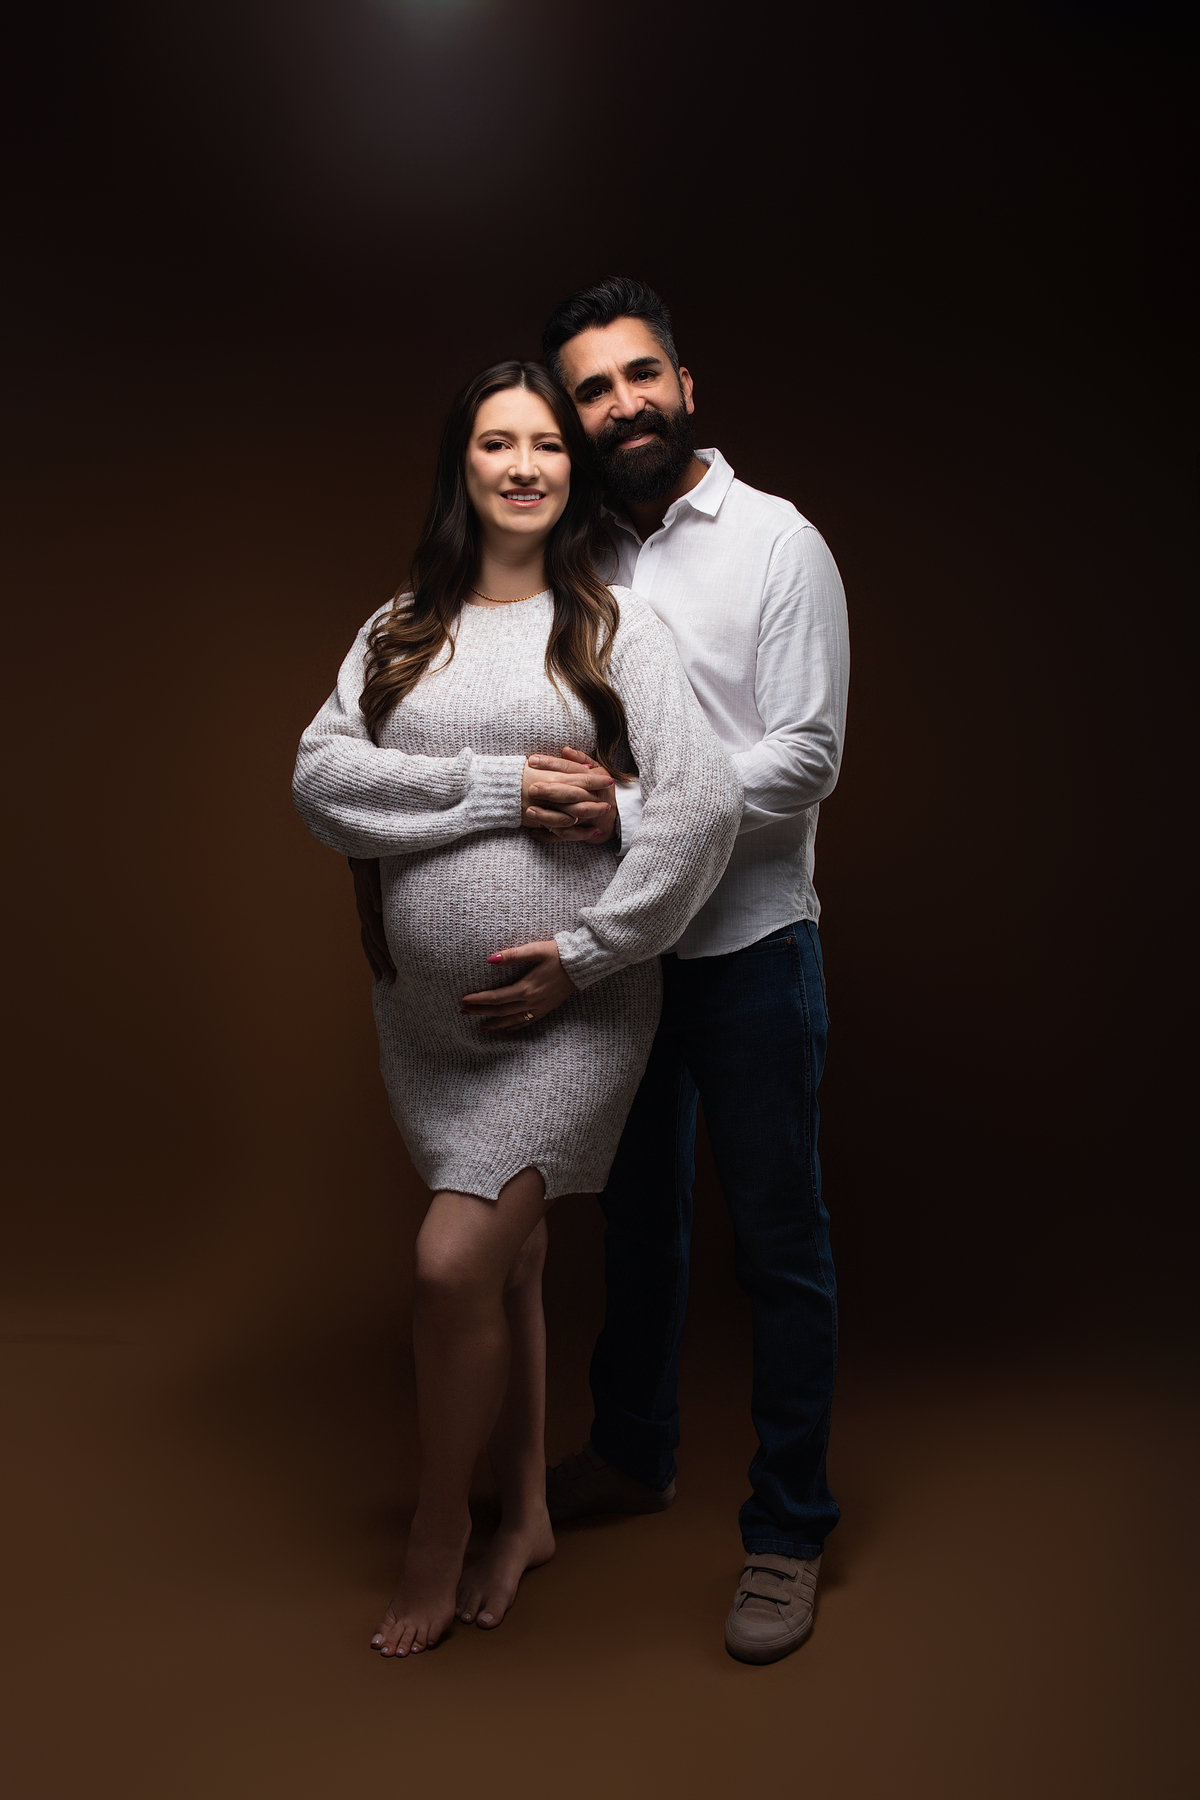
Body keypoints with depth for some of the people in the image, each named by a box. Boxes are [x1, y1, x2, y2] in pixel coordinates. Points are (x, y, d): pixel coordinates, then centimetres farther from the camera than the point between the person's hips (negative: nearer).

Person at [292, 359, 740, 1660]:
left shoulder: (613, 624, 0)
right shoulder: (399, 630, 9)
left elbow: (703, 805, -10)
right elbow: (322, 782, -6)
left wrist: (582, 953, -13)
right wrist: (505, 786, -15)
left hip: (572, 1011, -3)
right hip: (426, 1009, 4)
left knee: (454, 1264, -10)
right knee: (506, 1266, 15)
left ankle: (434, 1546, 15)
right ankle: (523, 1516, 35)